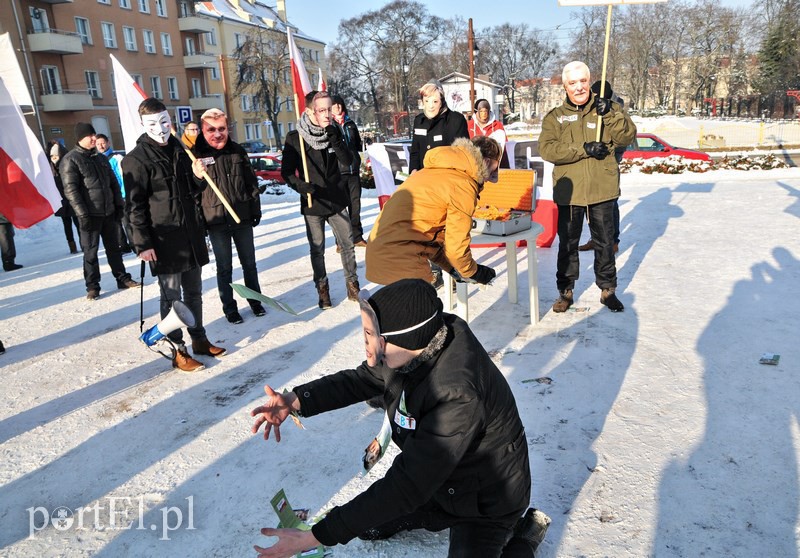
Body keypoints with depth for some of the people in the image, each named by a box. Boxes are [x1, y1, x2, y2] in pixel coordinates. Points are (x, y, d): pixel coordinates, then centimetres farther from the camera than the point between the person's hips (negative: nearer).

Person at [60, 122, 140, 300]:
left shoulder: (101, 158, 13)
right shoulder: (70, 160, -7)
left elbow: (113, 183, 17)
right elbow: (71, 190, -13)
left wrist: (119, 205, 11)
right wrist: (82, 214, -18)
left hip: (109, 212, 6)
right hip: (90, 214, -6)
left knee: (114, 247, 14)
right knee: (90, 251, 2)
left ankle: (122, 278, 24)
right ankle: (92, 286, 10)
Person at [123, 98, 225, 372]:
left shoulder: (180, 151, 13)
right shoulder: (136, 160, -8)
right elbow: (135, 206, -11)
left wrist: (198, 176, -1)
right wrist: (142, 243, -15)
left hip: (192, 236, 7)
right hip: (164, 241, -6)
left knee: (194, 292, 15)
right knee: (172, 297, 1)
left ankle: (199, 340, 28)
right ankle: (178, 351, 11)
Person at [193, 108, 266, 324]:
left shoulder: (237, 151, 3)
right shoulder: (196, 154, -7)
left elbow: (252, 183, 8)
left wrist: (255, 210, 6)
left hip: (243, 218, 3)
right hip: (216, 221, -3)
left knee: (249, 263, 14)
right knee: (224, 268, 8)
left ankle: (255, 300, 31)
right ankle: (229, 307, 22)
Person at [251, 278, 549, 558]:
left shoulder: (457, 396, -41)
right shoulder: (419, 345, -17)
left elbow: (407, 485, -37)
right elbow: (362, 379, -1)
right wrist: (297, 400, -16)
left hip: (486, 496, -7)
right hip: (437, 478, 7)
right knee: (369, 525, 12)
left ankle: (520, 534, 8)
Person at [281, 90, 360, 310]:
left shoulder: (334, 132, 1)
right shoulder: (295, 138, -9)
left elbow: (348, 160, -6)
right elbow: (286, 171, -6)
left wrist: (335, 140, -21)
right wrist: (300, 185, -25)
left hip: (336, 200, 3)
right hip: (312, 203, -2)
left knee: (348, 244, 8)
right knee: (317, 250, 9)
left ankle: (352, 285, 24)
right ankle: (322, 289, 23)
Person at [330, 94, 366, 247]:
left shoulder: (350, 124, 14)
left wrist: (357, 161, 15)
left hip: (354, 171, 5)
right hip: (337, 171, -5)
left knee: (355, 204, 9)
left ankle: (357, 237, 20)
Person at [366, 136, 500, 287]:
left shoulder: (435, 171, 18)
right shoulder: (463, 186, -11)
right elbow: (456, 245, -9)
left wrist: (452, 268, 24)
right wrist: (473, 272, 10)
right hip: (401, 261, -10)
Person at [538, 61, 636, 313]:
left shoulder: (608, 108, 4)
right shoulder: (555, 117, 2)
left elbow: (628, 136, -6)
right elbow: (547, 149, -13)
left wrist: (610, 114, -21)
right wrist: (584, 149, -20)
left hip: (602, 190, 0)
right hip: (568, 191, 0)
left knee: (605, 243, 11)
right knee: (567, 244, 11)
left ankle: (608, 289, 27)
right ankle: (566, 291, 24)